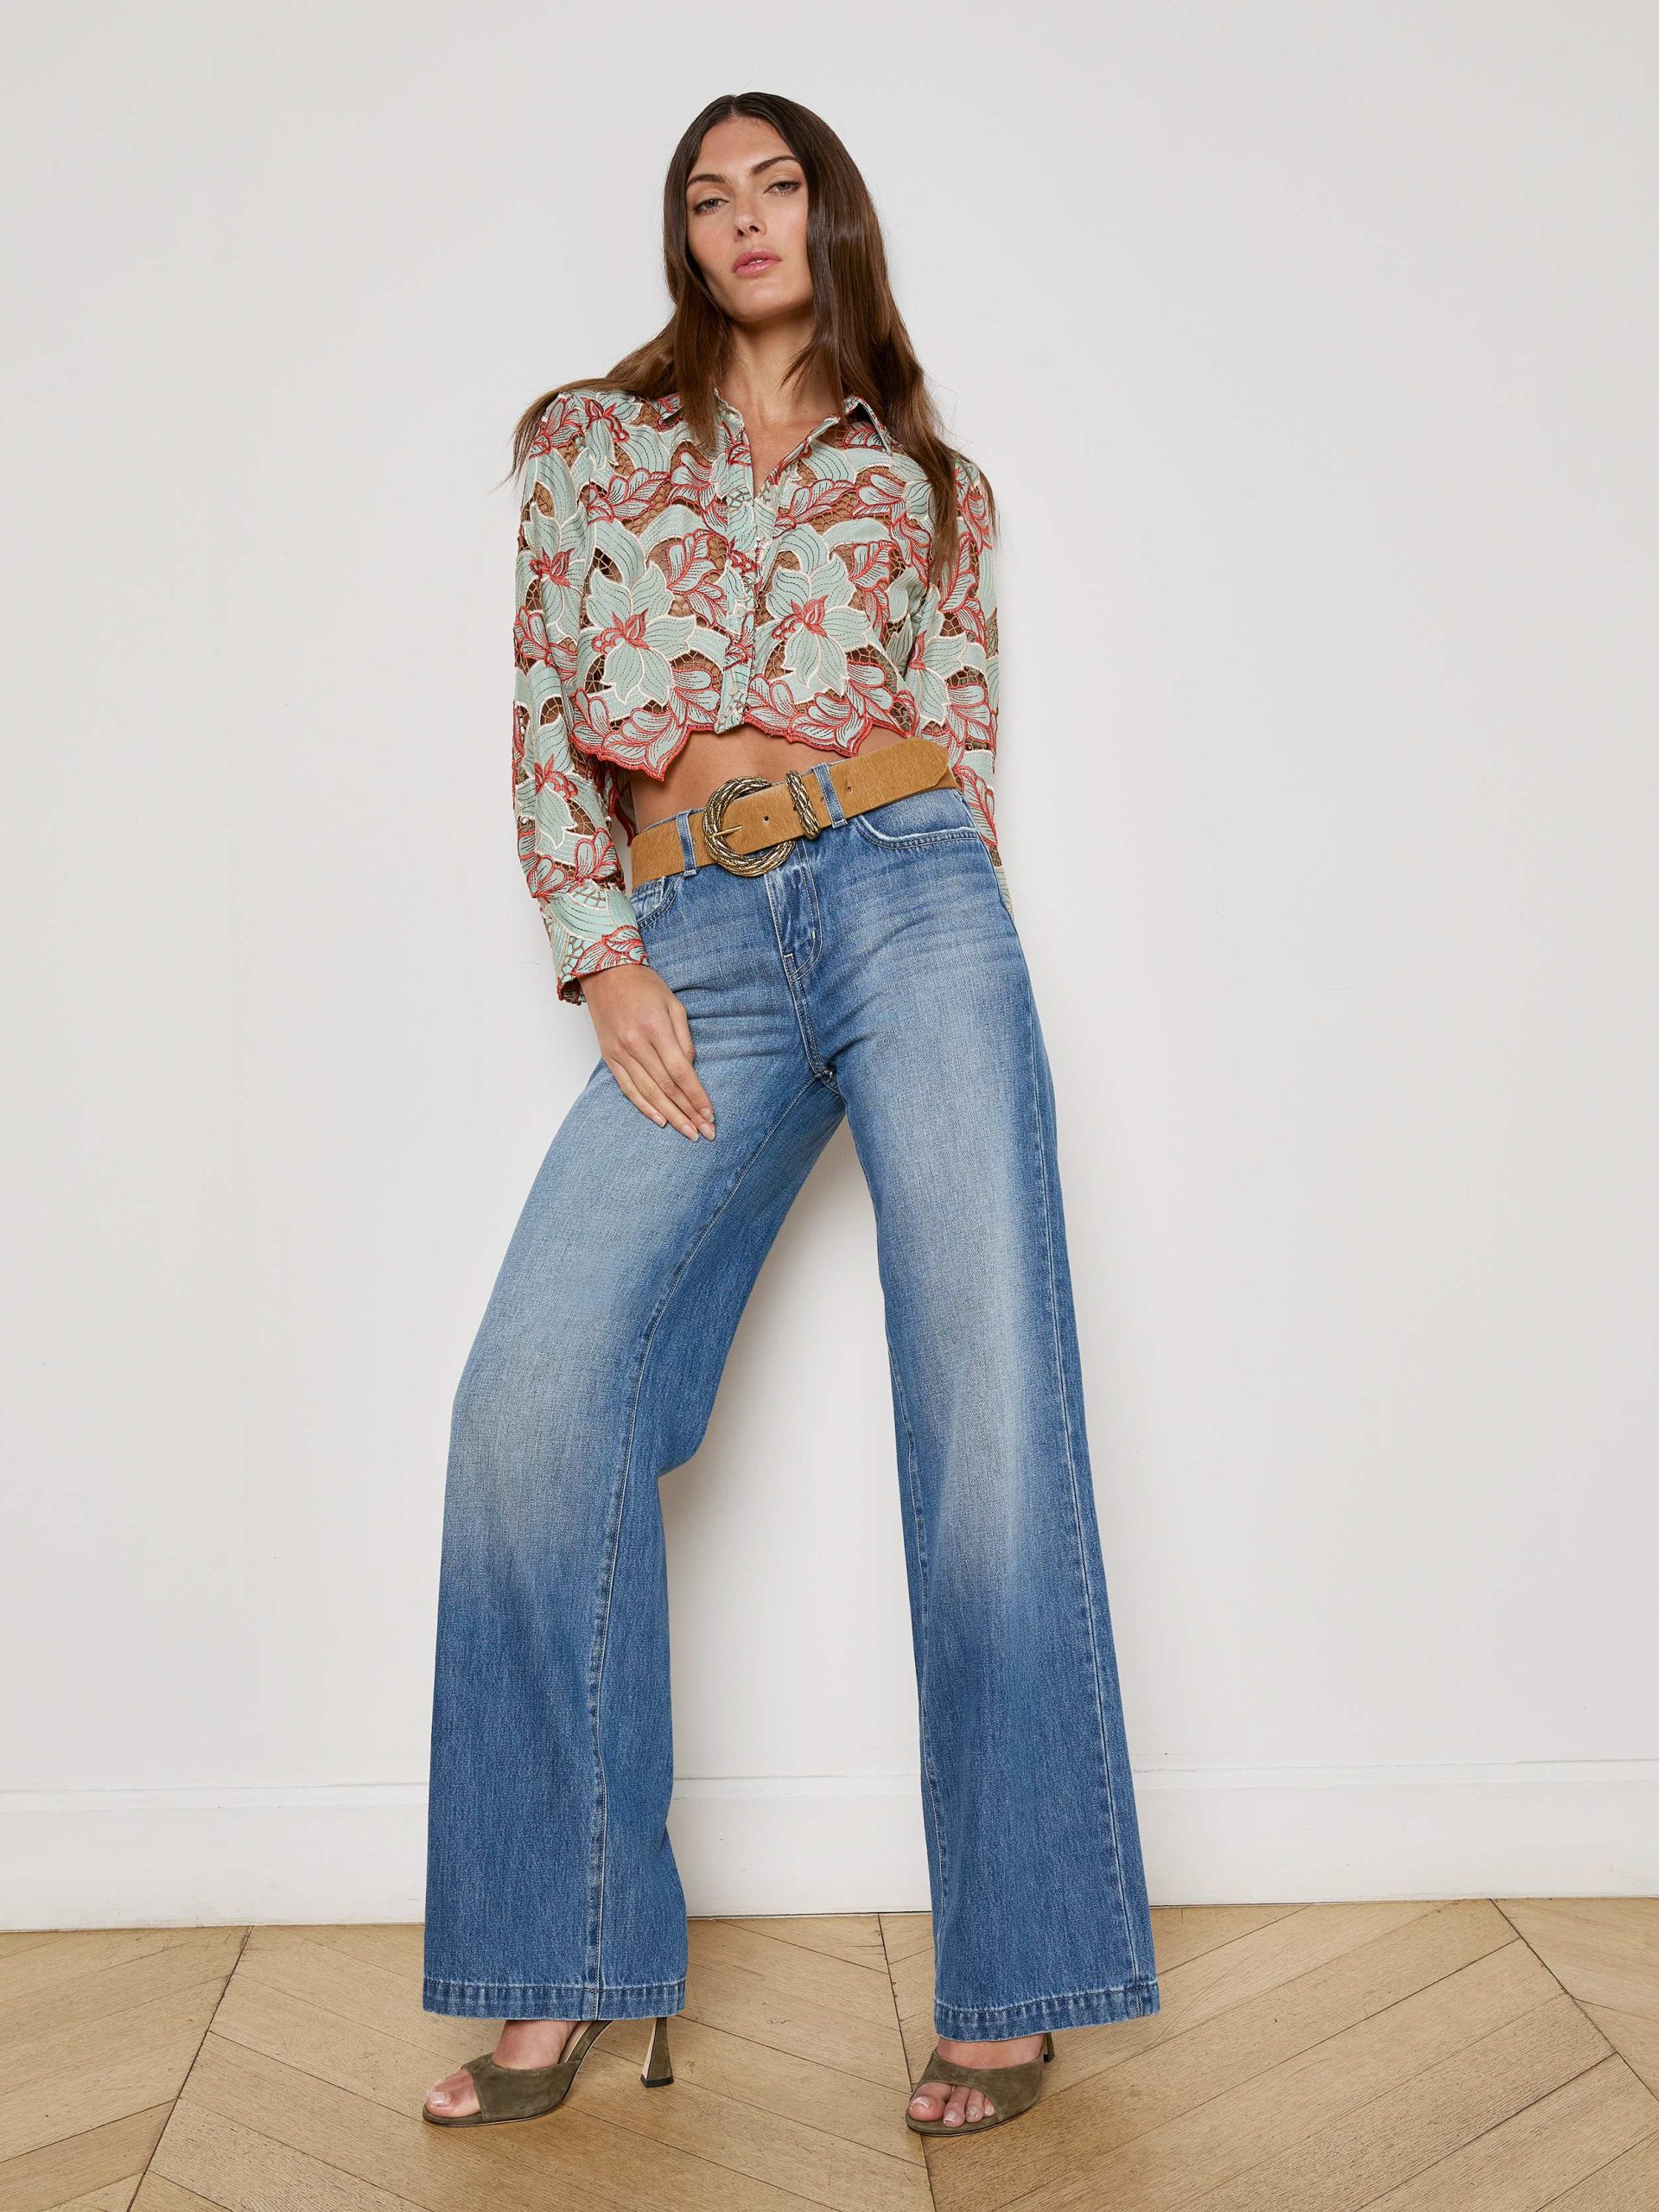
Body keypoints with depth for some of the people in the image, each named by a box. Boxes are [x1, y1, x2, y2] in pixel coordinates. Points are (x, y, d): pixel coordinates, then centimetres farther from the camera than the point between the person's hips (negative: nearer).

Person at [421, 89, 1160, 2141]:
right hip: (690, 945, 0)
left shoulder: (927, 475, 22)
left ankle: (1012, 1977, 3)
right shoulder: (590, 436, 21)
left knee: (988, 1405, -10)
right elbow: (546, 717, 12)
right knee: (535, 1393, -18)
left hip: (908, 896, 0)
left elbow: (968, 732, 16)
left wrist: (945, 944, 1)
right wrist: (603, 962, -2)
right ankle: (566, 1970, -1)